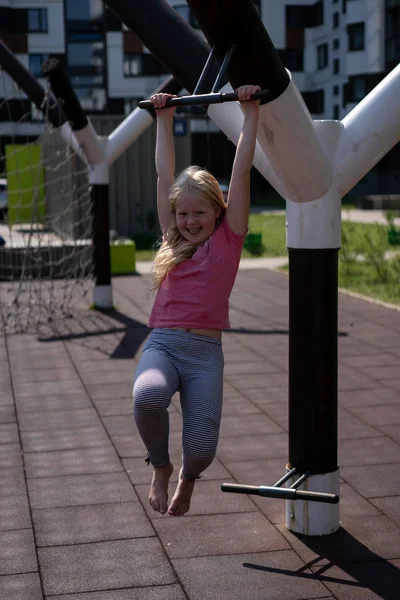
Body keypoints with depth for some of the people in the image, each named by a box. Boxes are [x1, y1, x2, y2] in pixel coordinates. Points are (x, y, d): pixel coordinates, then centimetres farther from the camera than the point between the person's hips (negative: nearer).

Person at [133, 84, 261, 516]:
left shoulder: (228, 239, 6)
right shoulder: (174, 240, 14)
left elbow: (241, 172, 3)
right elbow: (164, 174, 18)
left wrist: (250, 114, 3)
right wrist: (164, 119, 22)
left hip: (205, 351, -1)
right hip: (162, 343, 2)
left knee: (201, 450, -11)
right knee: (148, 397, -33)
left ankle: (187, 478, 31)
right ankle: (160, 467, 0)